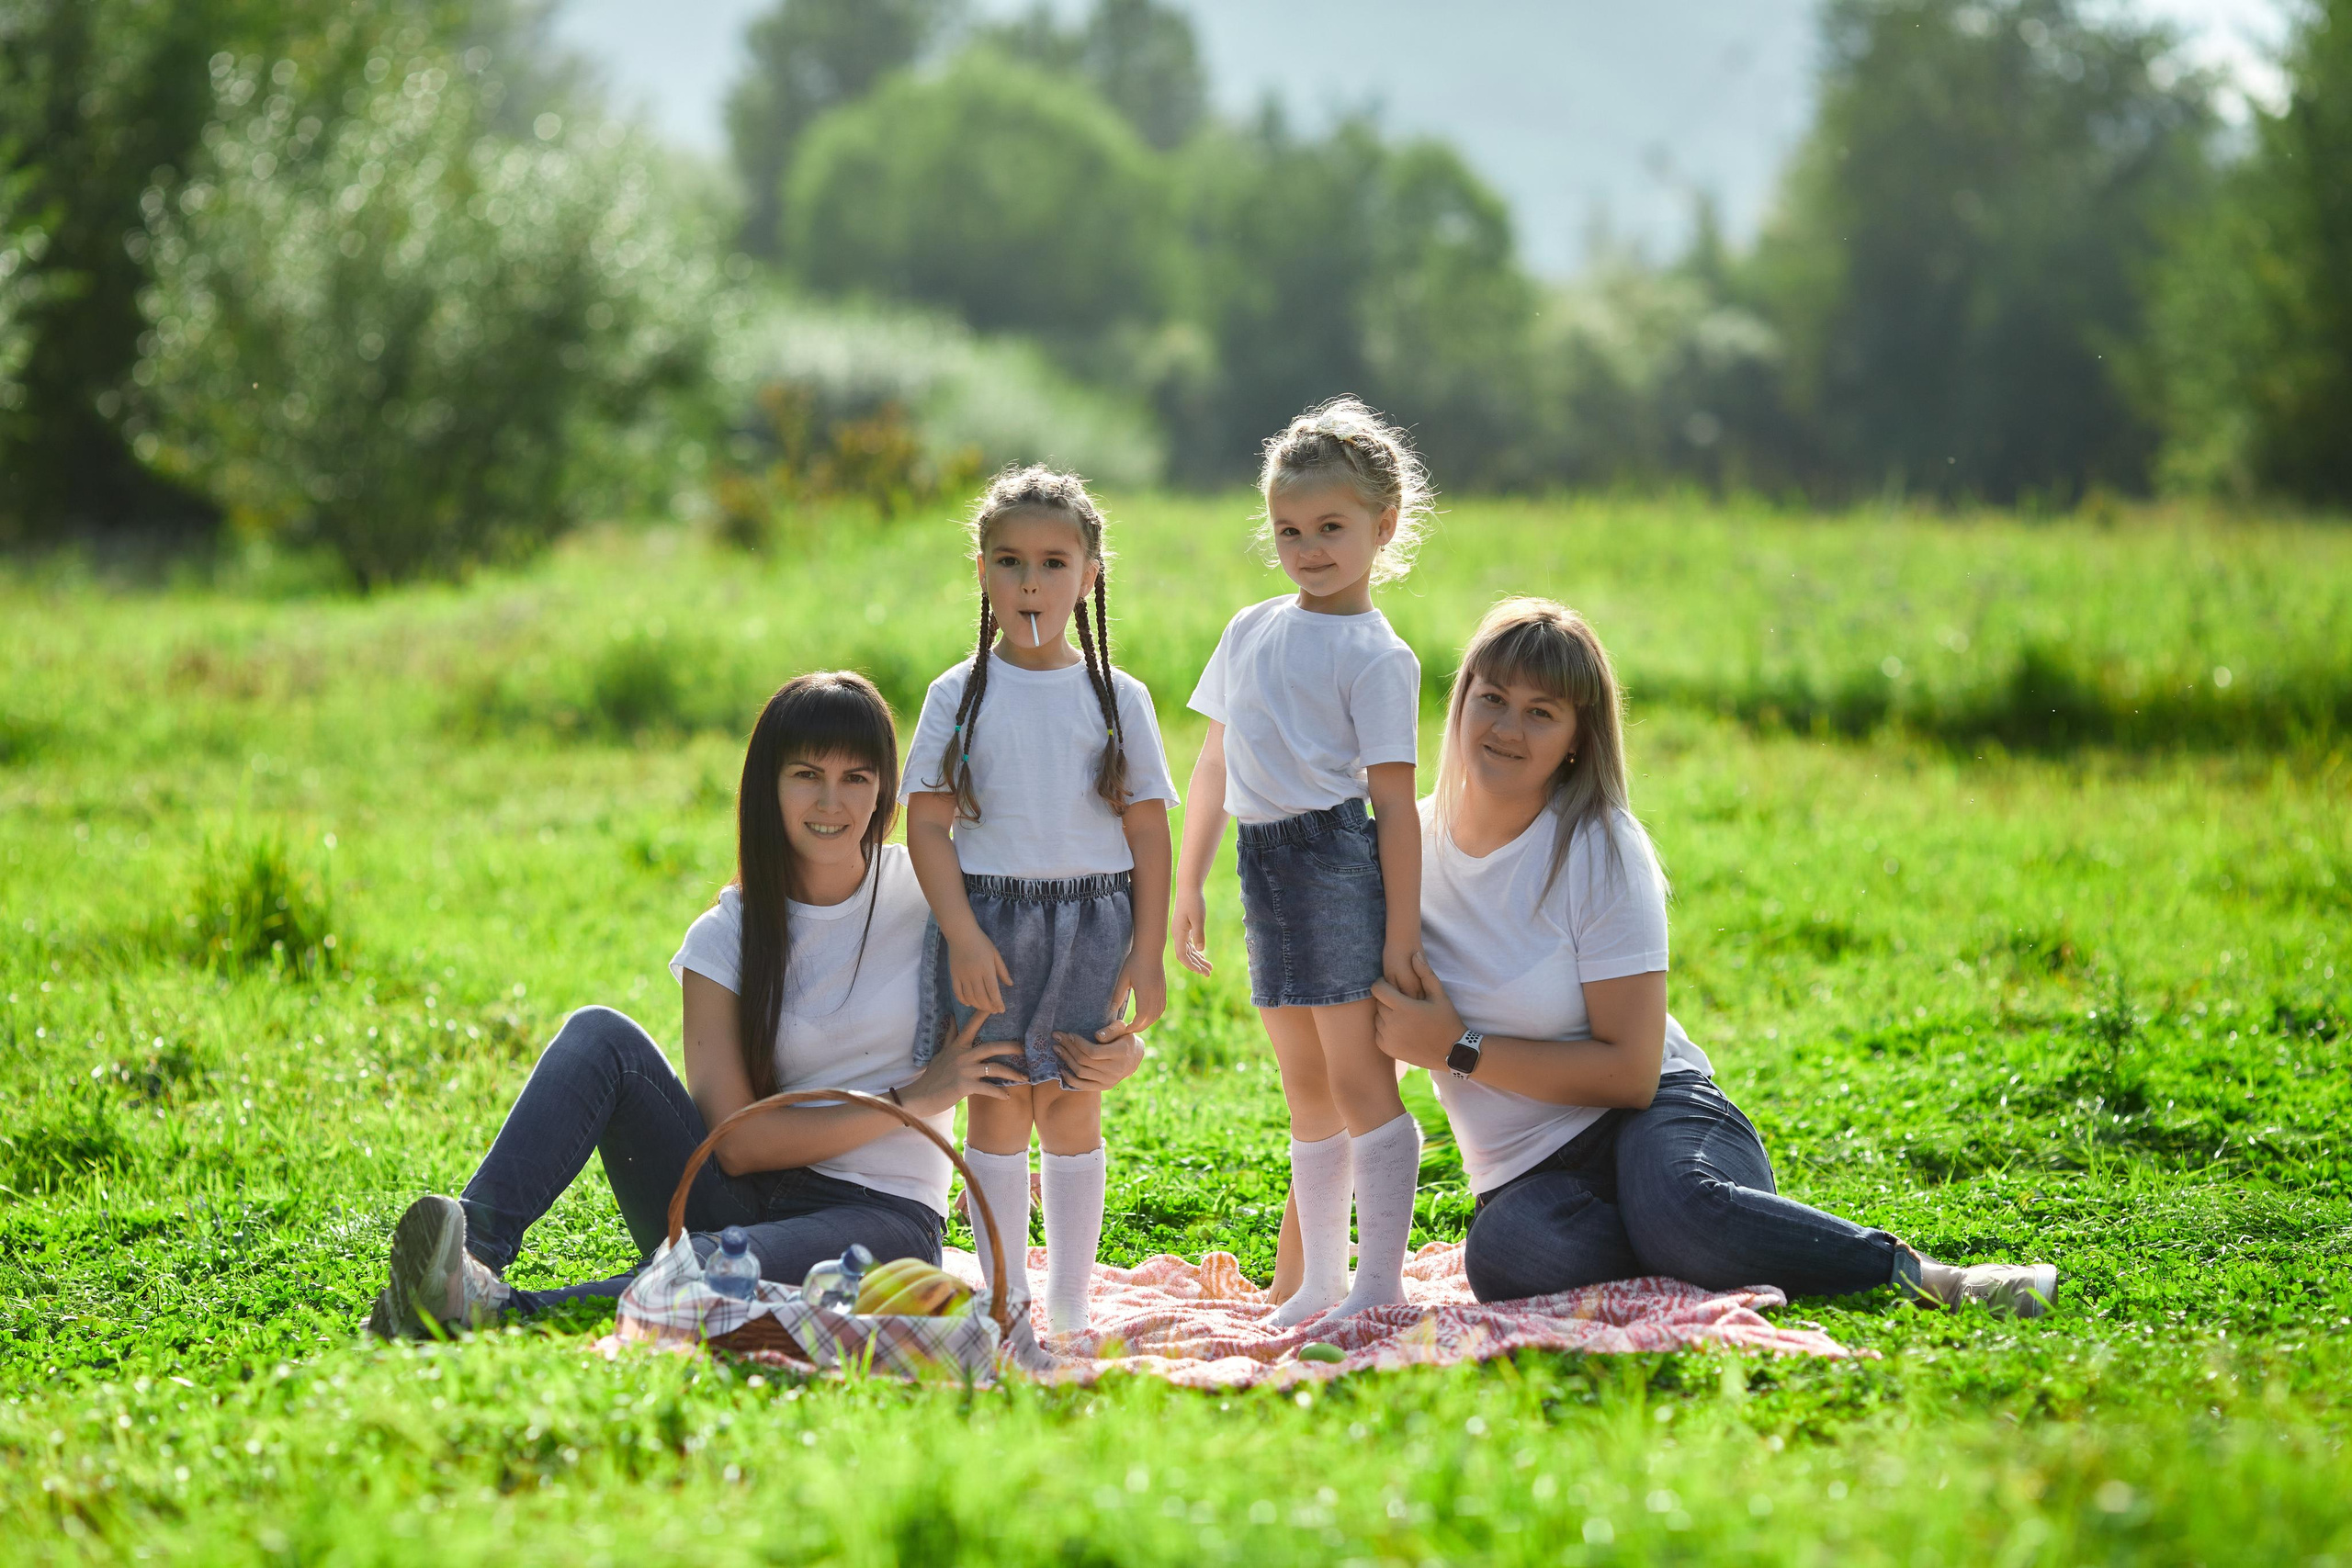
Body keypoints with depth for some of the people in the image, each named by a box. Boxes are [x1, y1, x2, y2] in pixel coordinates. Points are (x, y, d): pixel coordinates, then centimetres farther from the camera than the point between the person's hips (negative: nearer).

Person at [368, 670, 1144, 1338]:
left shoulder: (931, 897, 1)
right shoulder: (725, 940, 2)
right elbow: (737, 1139, -6)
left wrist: (1105, 1055, -15)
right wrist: (911, 1101, -14)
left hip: (878, 1220, -2)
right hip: (738, 1203, 2)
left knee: (719, 1268, -39)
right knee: (600, 1036, -21)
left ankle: (497, 1312, -48)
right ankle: (473, 1249, -39)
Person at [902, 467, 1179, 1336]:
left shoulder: (1118, 698, 4)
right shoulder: (959, 696, 1)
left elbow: (1149, 832, 4)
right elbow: (927, 824, -2)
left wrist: (1148, 953, -2)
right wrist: (963, 936, -13)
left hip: (1092, 919, 1)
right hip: (988, 913, -1)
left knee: (1072, 1109, 5)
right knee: (997, 1108, 1)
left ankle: (1070, 1302, 13)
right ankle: (1004, 1300, 7)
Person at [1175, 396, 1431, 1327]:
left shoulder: (1376, 655, -6)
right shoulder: (1250, 633, 13)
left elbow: (1395, 800, -10)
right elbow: (1214, 768, 19)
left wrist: (1401, 936, -13)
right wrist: (1188, 884, 16)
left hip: (1340, 860, -7)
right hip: (1266, 866, 7)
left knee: (1360, 1082, -5)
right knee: (1307, 1094, 12)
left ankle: (1381, 1279, -1)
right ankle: (1319, 1280, 18)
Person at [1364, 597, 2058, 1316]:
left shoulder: (1600, 848, -8)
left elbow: (1631, 1072, -12)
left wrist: (1460, 1050, -16)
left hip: (1654, 1118, -3)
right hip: (1531, 1178, 3)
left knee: (1677, 1207, -41)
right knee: (1502, 1254, -37)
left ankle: (1914, 1272, -21)